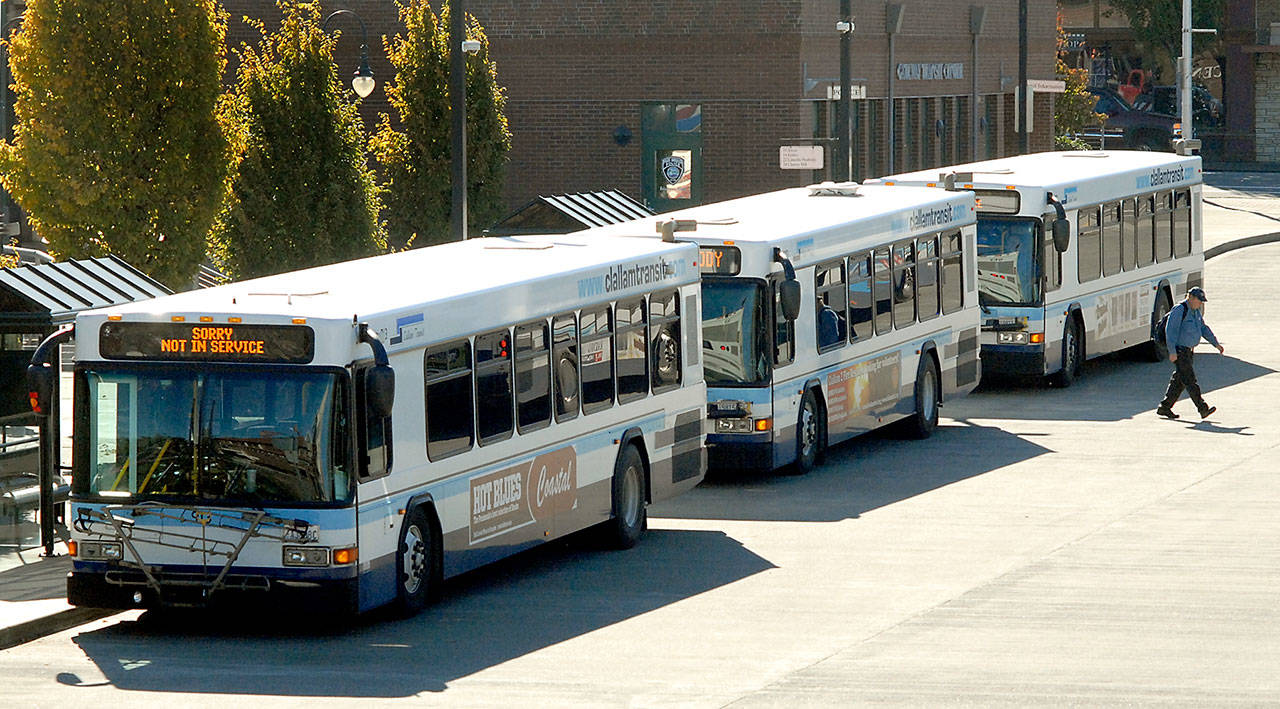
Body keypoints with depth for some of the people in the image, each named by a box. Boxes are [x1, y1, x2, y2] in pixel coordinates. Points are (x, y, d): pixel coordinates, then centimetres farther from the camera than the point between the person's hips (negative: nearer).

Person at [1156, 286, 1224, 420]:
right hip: (1179, 352, -10)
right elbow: (1171, 331, -19)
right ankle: (1203, 409, -16)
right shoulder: (1179, 310, -15)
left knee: (1179, 381, 11)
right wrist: (1172, 352, -24)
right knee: (1189, 380, -11)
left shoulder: (1196, 311, 13)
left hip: (1189, 351, 10)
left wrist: (1216, 343, 14)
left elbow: (1204, 329, 21)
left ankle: (1164, 408, 17)